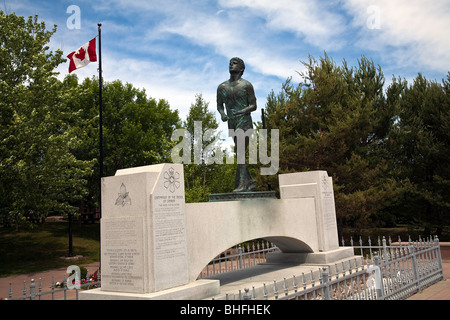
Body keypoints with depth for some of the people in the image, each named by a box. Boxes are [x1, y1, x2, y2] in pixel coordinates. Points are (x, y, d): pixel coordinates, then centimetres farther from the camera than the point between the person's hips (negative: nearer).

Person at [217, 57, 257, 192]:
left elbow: (253, 105, -2)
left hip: (244, 120, -5)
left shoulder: (246, 85, 0)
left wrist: (242, 111, -20)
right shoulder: (222, 87, 13)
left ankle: (241, 184, -20)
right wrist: (222, 114, -2)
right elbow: (219, 105, 20)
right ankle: (250, 181, 21)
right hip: (231, 123, 6)